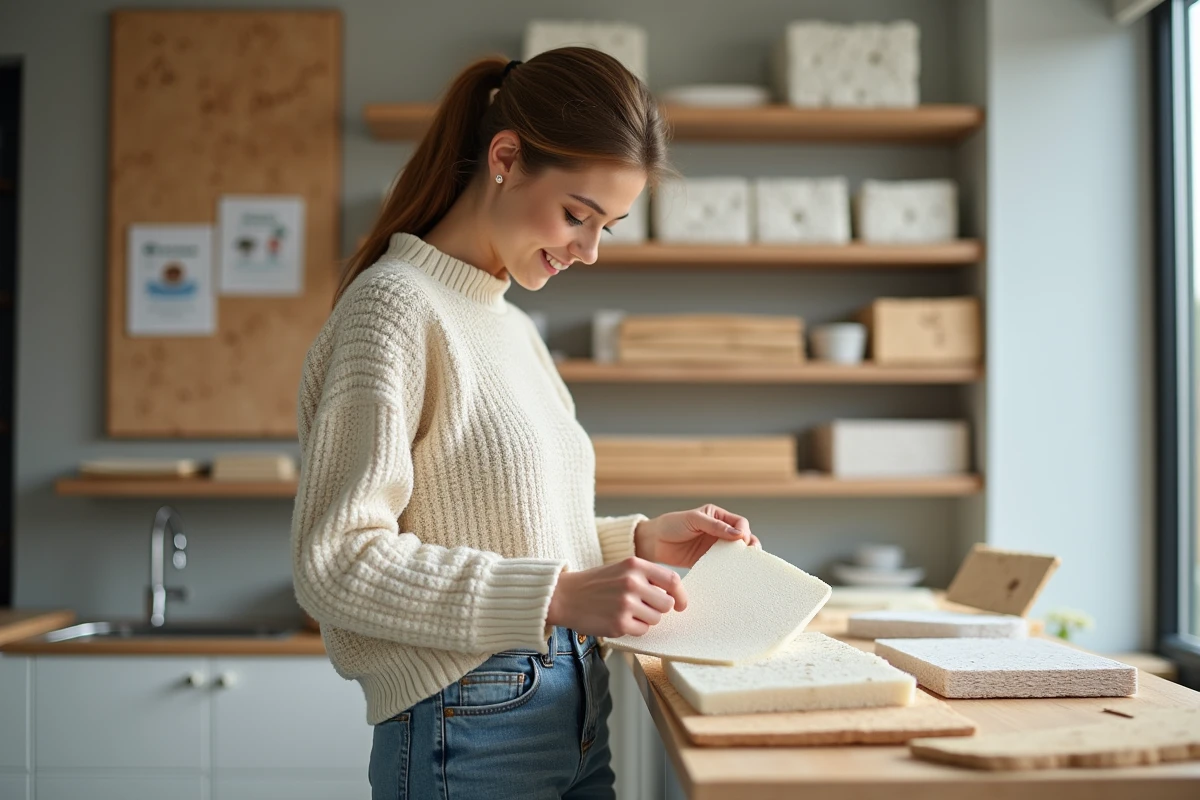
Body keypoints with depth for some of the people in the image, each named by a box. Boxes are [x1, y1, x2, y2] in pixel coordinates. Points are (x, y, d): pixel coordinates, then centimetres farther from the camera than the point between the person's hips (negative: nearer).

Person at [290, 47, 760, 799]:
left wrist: (639, 540, 3)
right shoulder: (395, 306, -13)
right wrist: (557, 596, -25)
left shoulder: (515, 327, 13)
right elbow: (337, 561, -19)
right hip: (470, 731, -8)